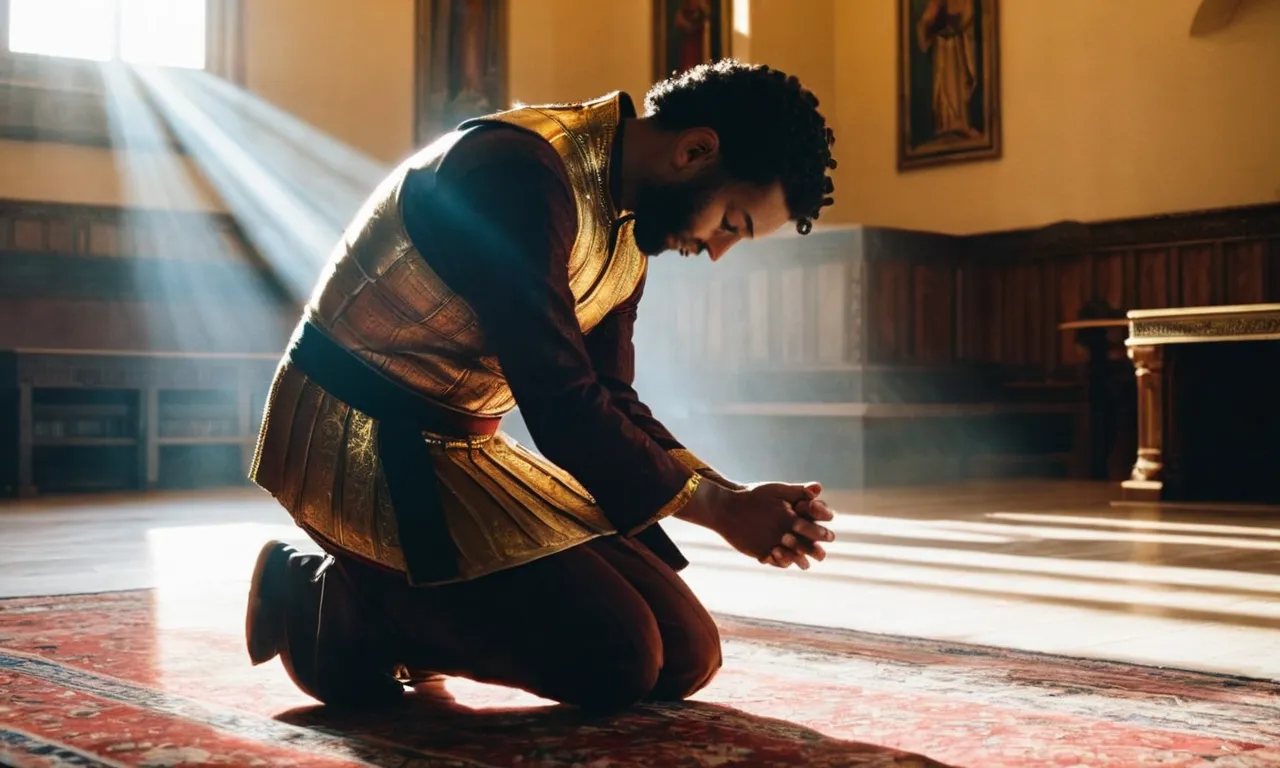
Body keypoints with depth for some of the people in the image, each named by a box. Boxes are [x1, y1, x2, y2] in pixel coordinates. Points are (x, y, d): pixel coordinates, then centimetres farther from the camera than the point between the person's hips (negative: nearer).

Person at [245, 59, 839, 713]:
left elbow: (609, 401, 10)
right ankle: (340, 608, -3)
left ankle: (398, 608, 12)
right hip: (358, 442, -9)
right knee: (616, 659, -19)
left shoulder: (629, 230, 7)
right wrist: (716, 506, -17)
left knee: (686, 654, 3)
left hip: (462, 449, 9)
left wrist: (729, 496, -5)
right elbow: (562, 406, -27)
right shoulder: (518, 171, -24)